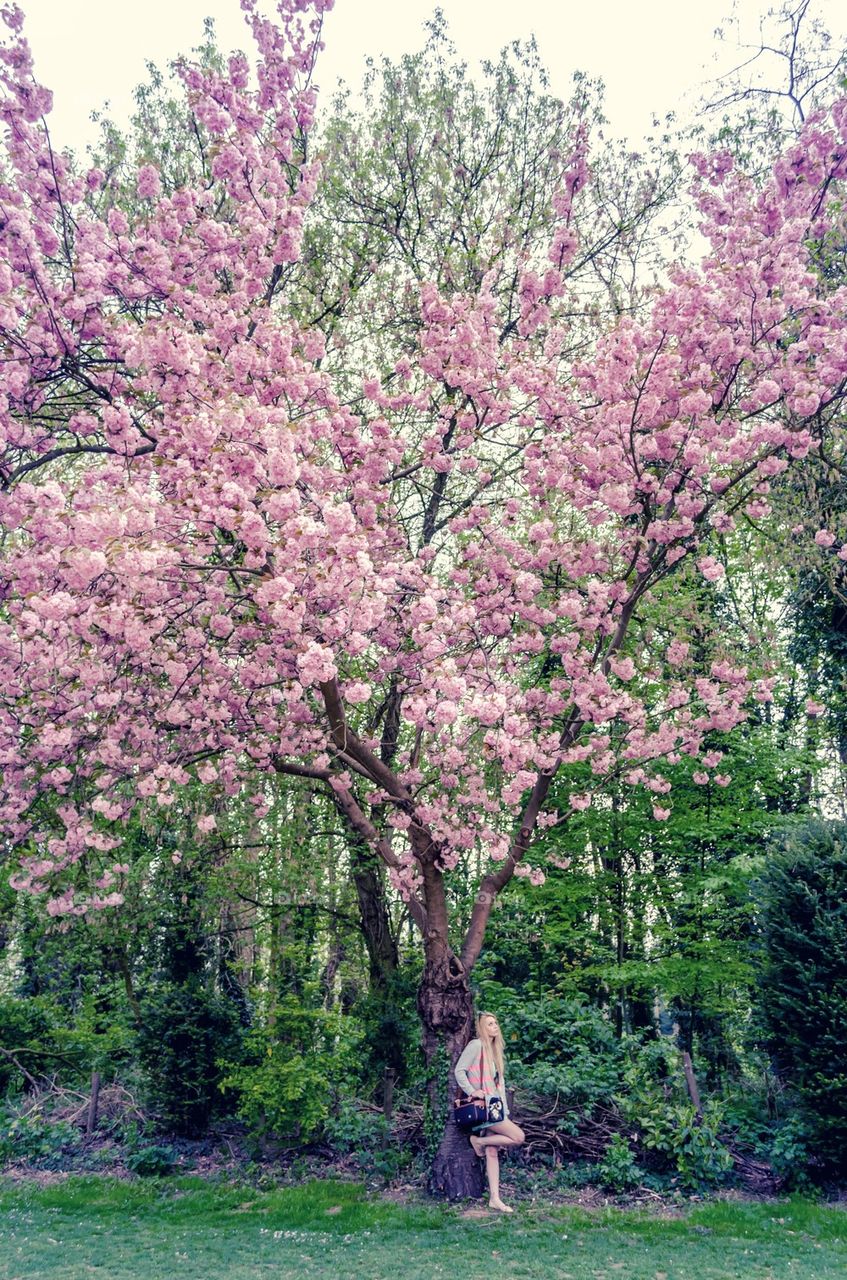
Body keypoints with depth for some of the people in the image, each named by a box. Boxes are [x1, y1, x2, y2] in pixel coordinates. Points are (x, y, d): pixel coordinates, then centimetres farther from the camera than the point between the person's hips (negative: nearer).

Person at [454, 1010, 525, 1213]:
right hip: (483, 1105, -8)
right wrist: (472, 1091, -19)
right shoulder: (476, 1045, -9)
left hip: (494, 1104, 8)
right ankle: (479, 1141, 1)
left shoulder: (494, 1049, 17)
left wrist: (505, 1109, 13)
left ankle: (494, 1198, 8)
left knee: (492, 1151, 6)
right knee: (518, 1137, -11)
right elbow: (459, 1070, -13)